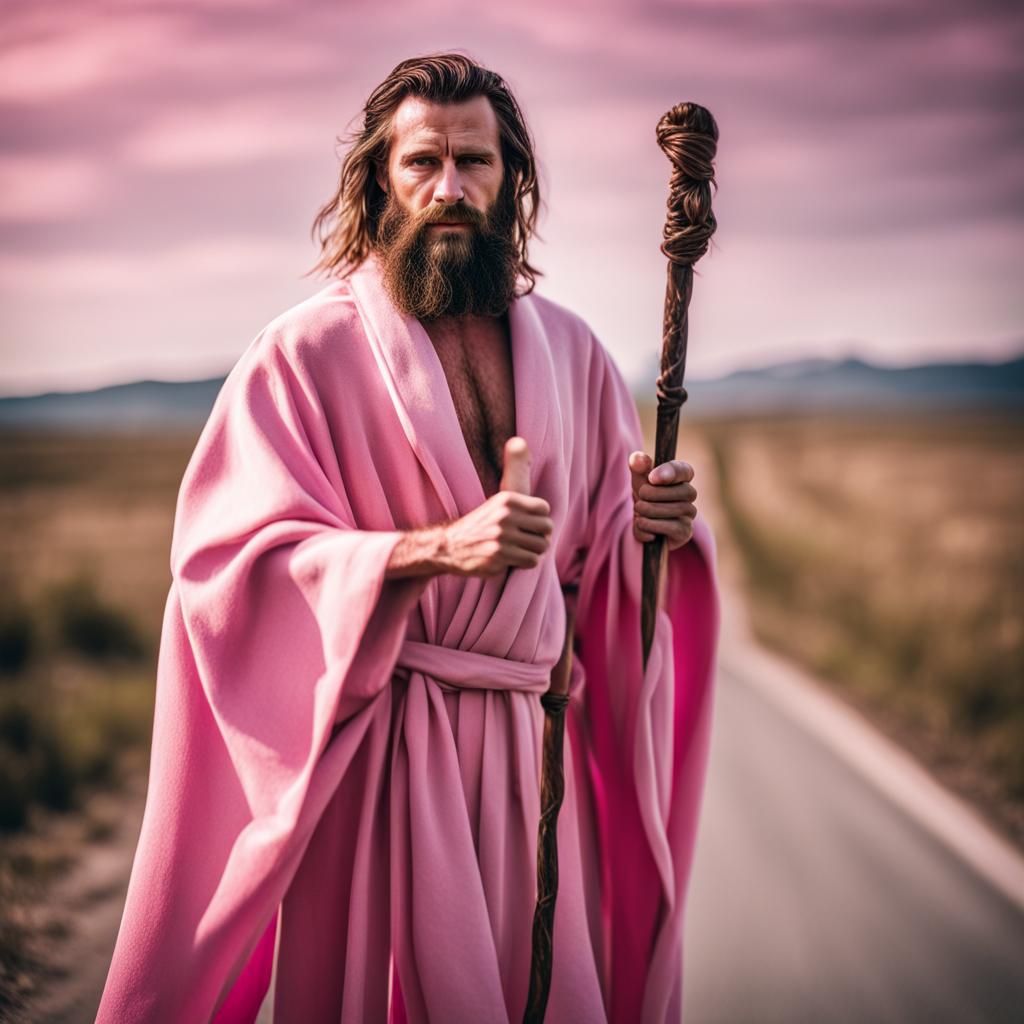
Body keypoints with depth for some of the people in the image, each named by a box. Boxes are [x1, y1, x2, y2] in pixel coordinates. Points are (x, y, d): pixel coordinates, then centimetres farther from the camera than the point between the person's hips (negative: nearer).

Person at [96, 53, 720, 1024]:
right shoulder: (305, 351, -5)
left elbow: (601, 559, 13)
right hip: (372, 746, -4)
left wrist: (653, 526, -11)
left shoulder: (572, 351, 9)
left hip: (536, 746, 4)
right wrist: (441, 548, -25)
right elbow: (237, 558, -14)